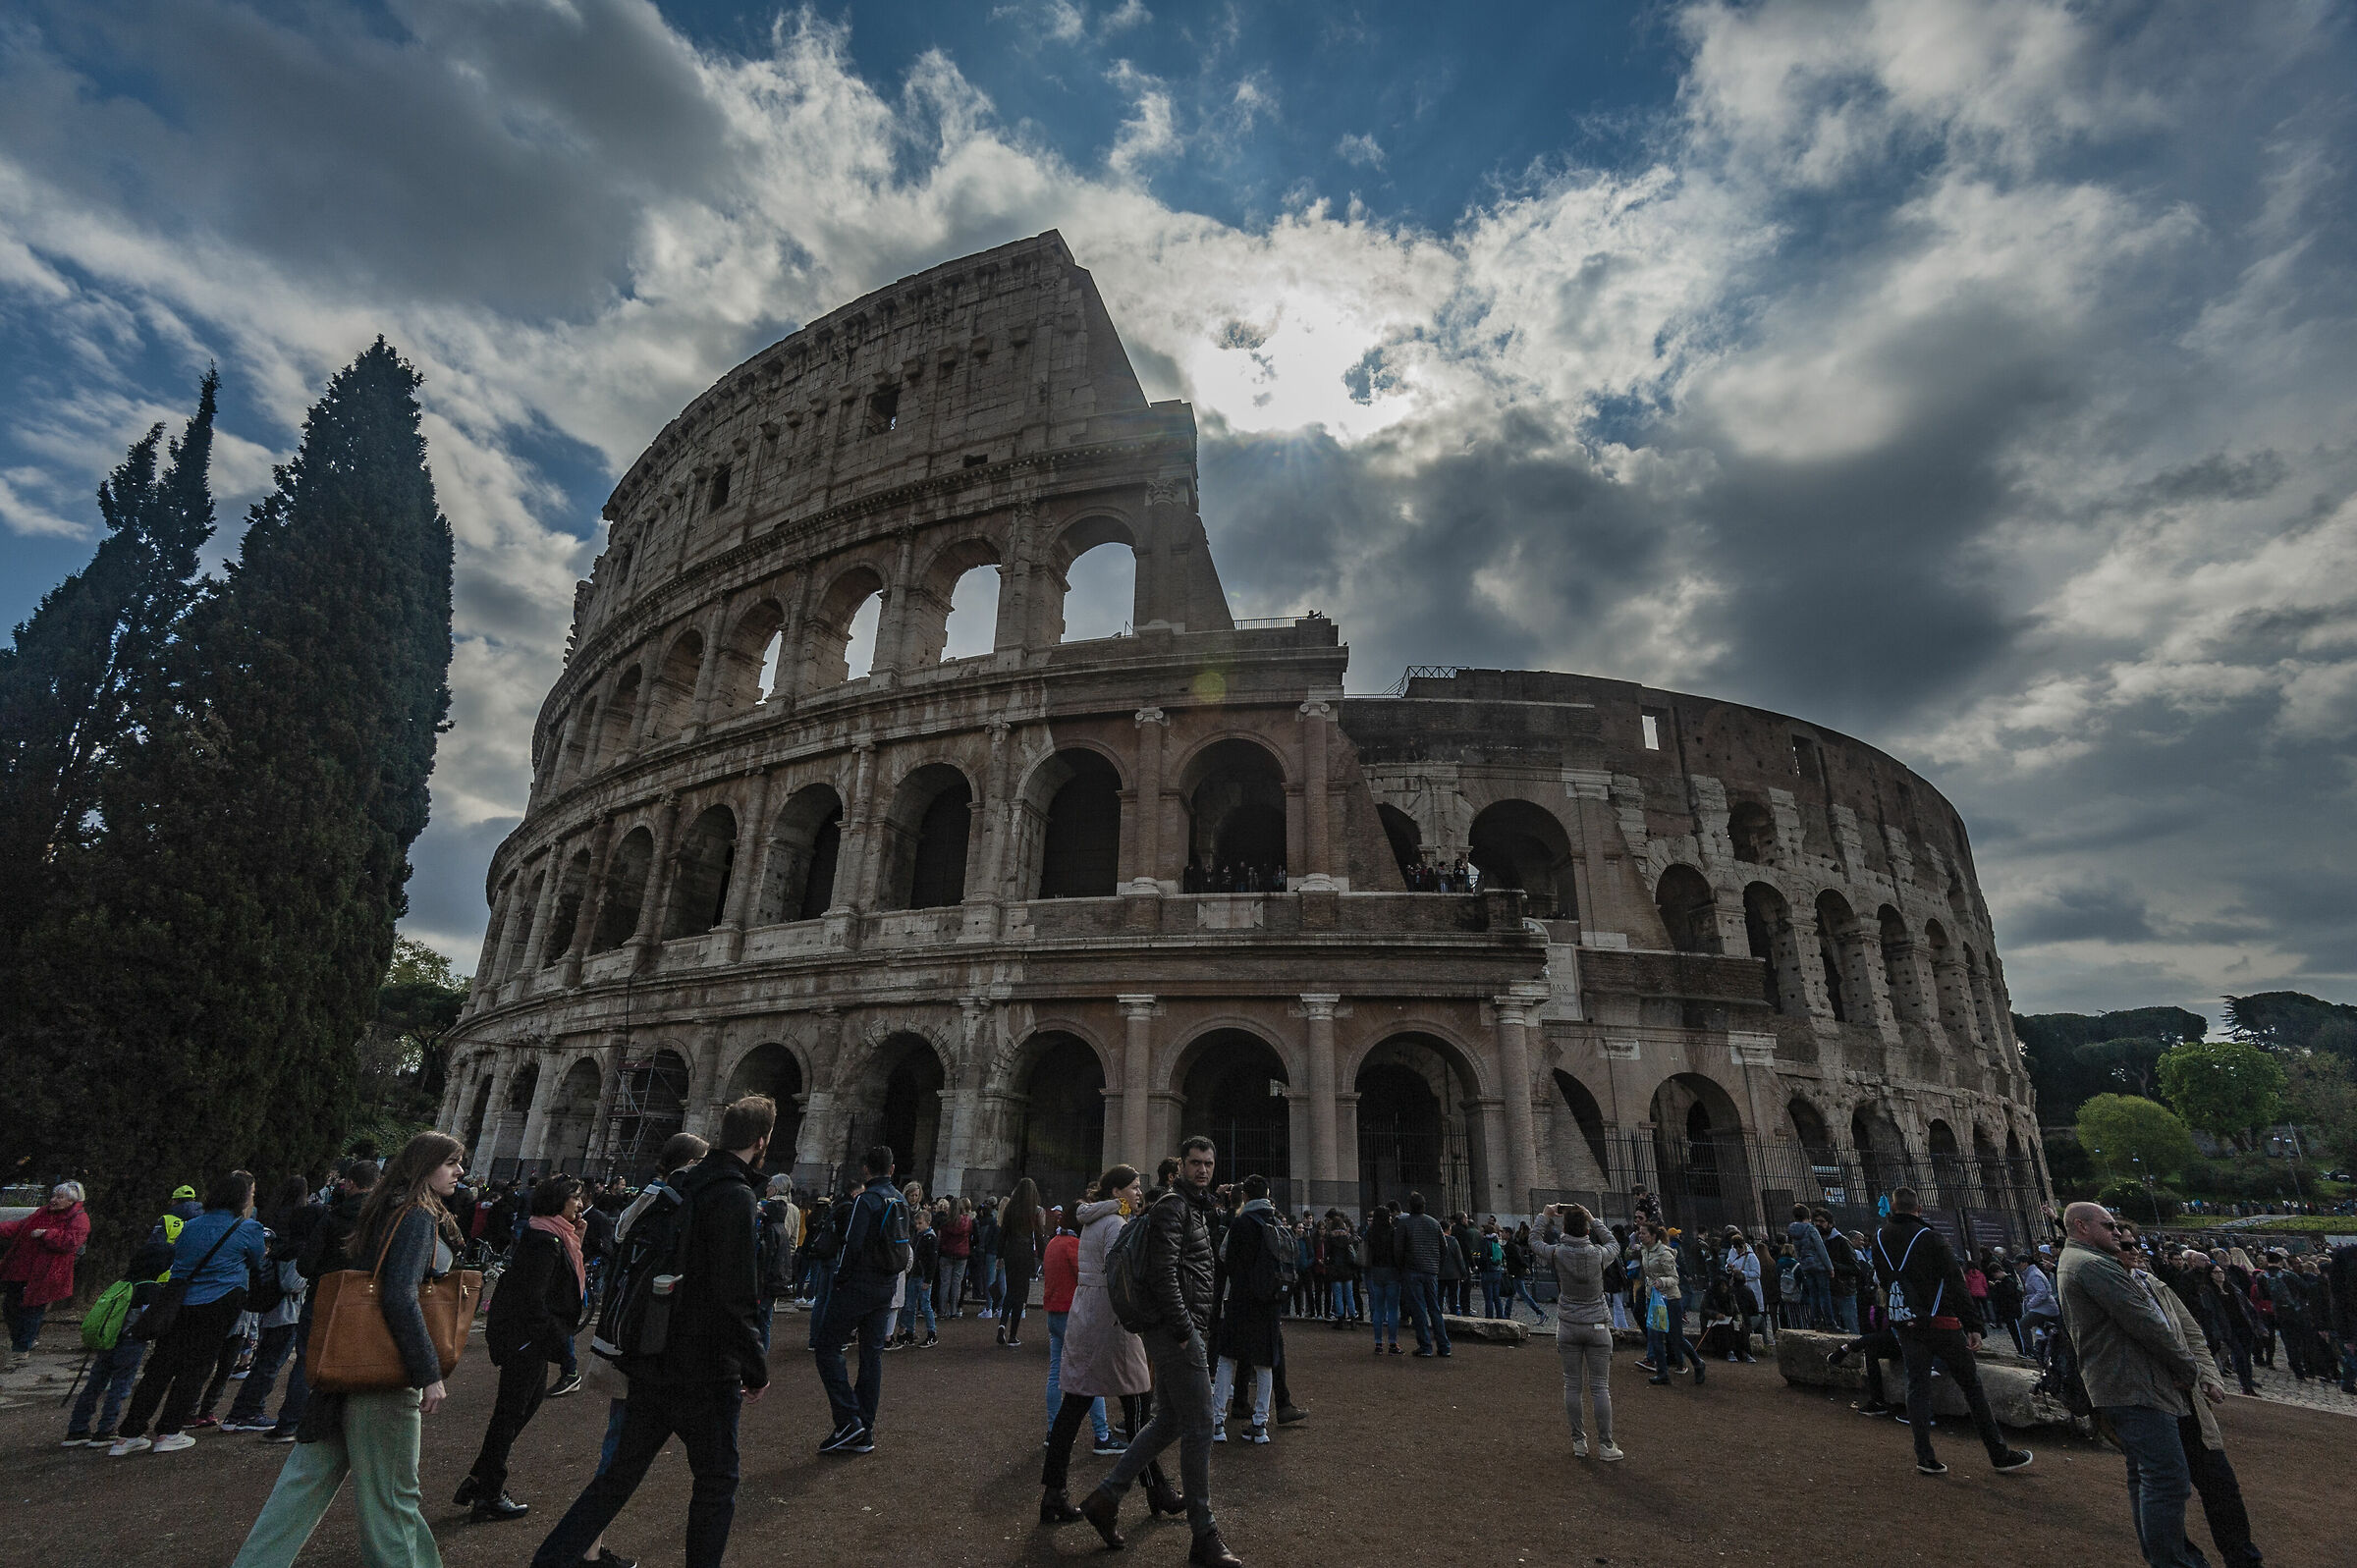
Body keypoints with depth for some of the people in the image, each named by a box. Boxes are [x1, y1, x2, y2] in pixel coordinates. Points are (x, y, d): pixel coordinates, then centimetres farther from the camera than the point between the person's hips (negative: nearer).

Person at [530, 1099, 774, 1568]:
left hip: (654, 1365, 8)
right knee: (716, 1483, 12)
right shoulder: (736, 1197, -22)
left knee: (619, 1475, 20)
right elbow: (737, 1301, -24)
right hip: (707, 1372, -8)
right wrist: (756, 1371, -12)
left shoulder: (688, 1187, 5)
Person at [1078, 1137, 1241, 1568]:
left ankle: (1106, 1496, 23)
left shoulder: (1194, 1207, 18)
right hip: (1175, 1329, -10)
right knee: (1198, 1427, -3)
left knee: (1168, 1421, 16)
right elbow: (1162, 1273, -22)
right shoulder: (1173, 1205, -14)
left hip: (1178, 1330, 10)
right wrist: (1184, 1330, -21)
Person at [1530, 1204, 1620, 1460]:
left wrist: (1545, 1216, 15)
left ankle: (1579, 1441, 15)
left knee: (1572, 1385, 10)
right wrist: (1592, 1219, 13)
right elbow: (1613, 1244, 10)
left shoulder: (1557, 1253, -13)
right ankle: (1606, 1446, 12)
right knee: (1600, 1387, 7)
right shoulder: (1598, 1254, -14)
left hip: (1568, 1327, 0)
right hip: (1598, 1327, 0)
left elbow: (1534, 1241, 8)